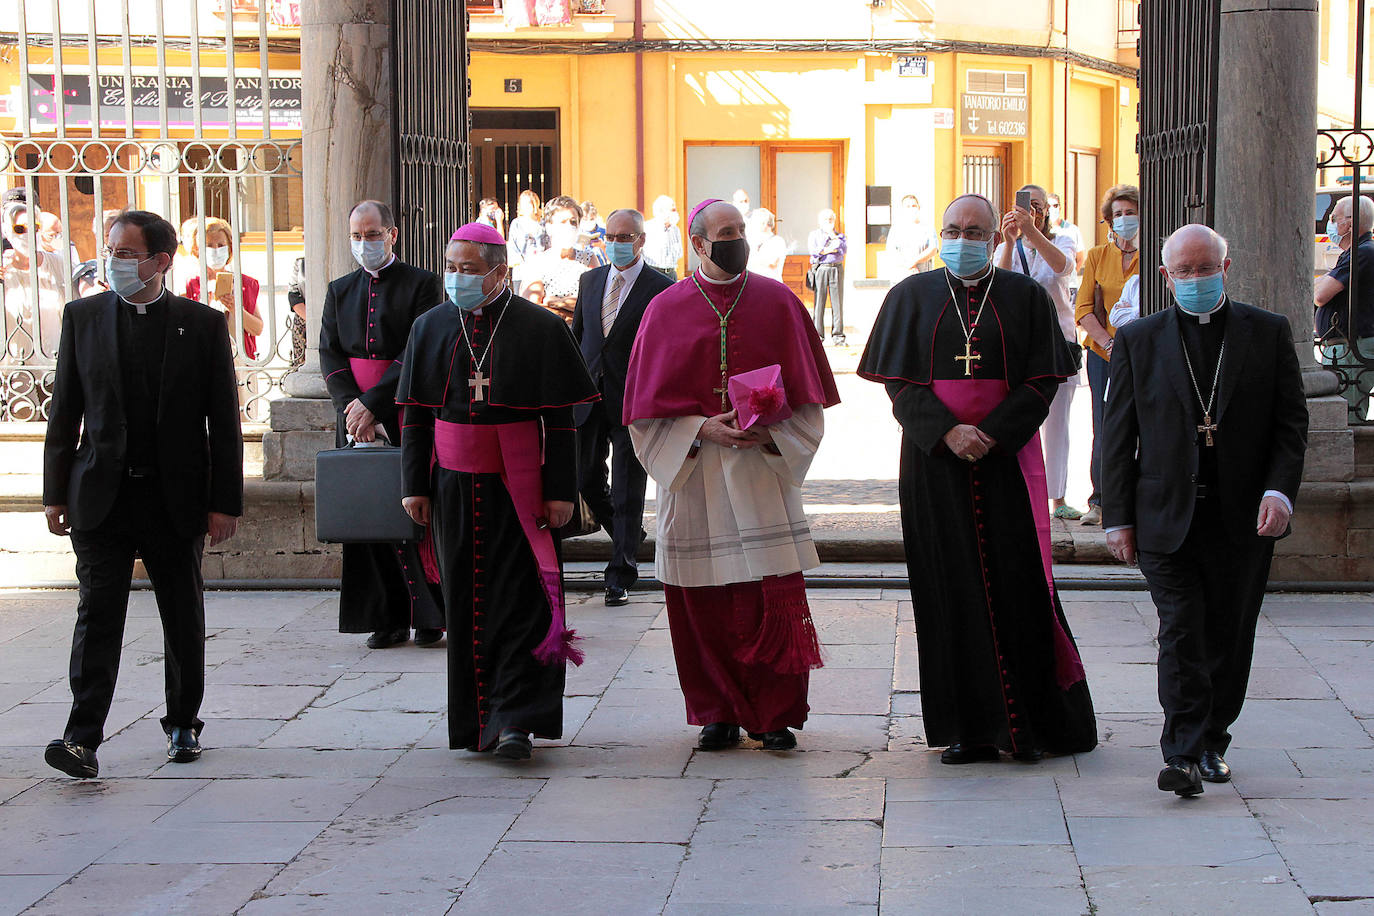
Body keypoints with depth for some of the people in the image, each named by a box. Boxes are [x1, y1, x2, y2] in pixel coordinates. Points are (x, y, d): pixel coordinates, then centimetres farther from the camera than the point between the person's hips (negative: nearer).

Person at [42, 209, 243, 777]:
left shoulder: (202, 324, 1)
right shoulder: (82, 317, 5)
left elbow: (224, 421, 1)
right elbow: (65, 410, 8)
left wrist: (224, 502, -3)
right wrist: (57, 492, 3)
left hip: (176, 498, 0)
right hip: (102, 496, 0)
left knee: (184, 618, 10)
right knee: (98, 613, -8)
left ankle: (183, 724, 26)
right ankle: (82, 739, -11)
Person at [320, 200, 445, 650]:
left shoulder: (422, 284, -1)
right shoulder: (339, 290, 14)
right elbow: (329, 355, 7)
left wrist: (372, 403, -15)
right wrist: (352, 407, -9)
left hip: (407, 414, -4)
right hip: (355, 415, 4)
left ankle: (428, 614, 2)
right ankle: (389, 618, 8)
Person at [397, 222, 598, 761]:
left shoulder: (541, 329, -4)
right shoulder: (431, 327, 7)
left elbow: (561, 419, -3)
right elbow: (416, 415, 10)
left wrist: (561, 491, -8)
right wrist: (415, 485, 5)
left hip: (519, 489, -3)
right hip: (454, 488, 3)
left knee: (519, 600, -7)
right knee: (465, 602, 7)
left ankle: (514, 720, -7)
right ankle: (477, 720, 16)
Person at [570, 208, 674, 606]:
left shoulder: (661, 289, -5)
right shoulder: (590, 280, 11)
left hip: (633, 403, -5)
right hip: (589, 398, 5)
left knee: (627, 492, 0)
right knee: (587, 480, 10)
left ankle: (620, 577, 7)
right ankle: (629, 537, 35)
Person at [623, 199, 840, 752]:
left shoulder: (777, 303, 6)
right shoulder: (666, 310, 4)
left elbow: (805, 394, 7)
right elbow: (650, 404, 3)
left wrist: (770, 433, -10)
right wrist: (702, 429, -11)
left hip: (763, 467, 0)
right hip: (693, 472, 0)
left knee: (773, 596, -6)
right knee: (702, 601, 1)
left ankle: (774, 716, 4)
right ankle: (720, 713, 14)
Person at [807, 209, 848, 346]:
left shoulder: (839, 235, 19)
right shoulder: (814, 234, 12)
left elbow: (844, 249, 1)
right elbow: (812, 250, -5)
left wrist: (834, 237, -3)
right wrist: (829, 250, -6)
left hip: (837, 269, 2)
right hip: (820, 268, -2)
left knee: (837, 302, -2)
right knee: (819, 302, -5)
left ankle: (837, 335, 1)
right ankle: (817, 335, -1)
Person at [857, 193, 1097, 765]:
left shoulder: (1026, 298, 5)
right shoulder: (912, 297, 7)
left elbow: (1042, 381, 0)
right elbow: (899, 381, 1)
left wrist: (991, 434, -13)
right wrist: (947, 432, -14)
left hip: (1007, 459, -1)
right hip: (934, 462, 1)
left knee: (1018, 585, -3)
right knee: (952, 589, 0)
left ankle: (1031, 722, 7)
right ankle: (970, 727, 4)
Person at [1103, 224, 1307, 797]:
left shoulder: (1269, 333, 6)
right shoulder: (1138, 341, 5)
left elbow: (1291, 424, 5)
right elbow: (1117, 436, 5)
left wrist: (1279, 491, -10)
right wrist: (1118, 517, 0)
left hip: (1245, 519, 1)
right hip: (1167, 517, -1)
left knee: (1229, 638, 8)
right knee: (1181, 633, -10)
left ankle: (1212, 742, 23)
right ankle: (1183, 754, -11)